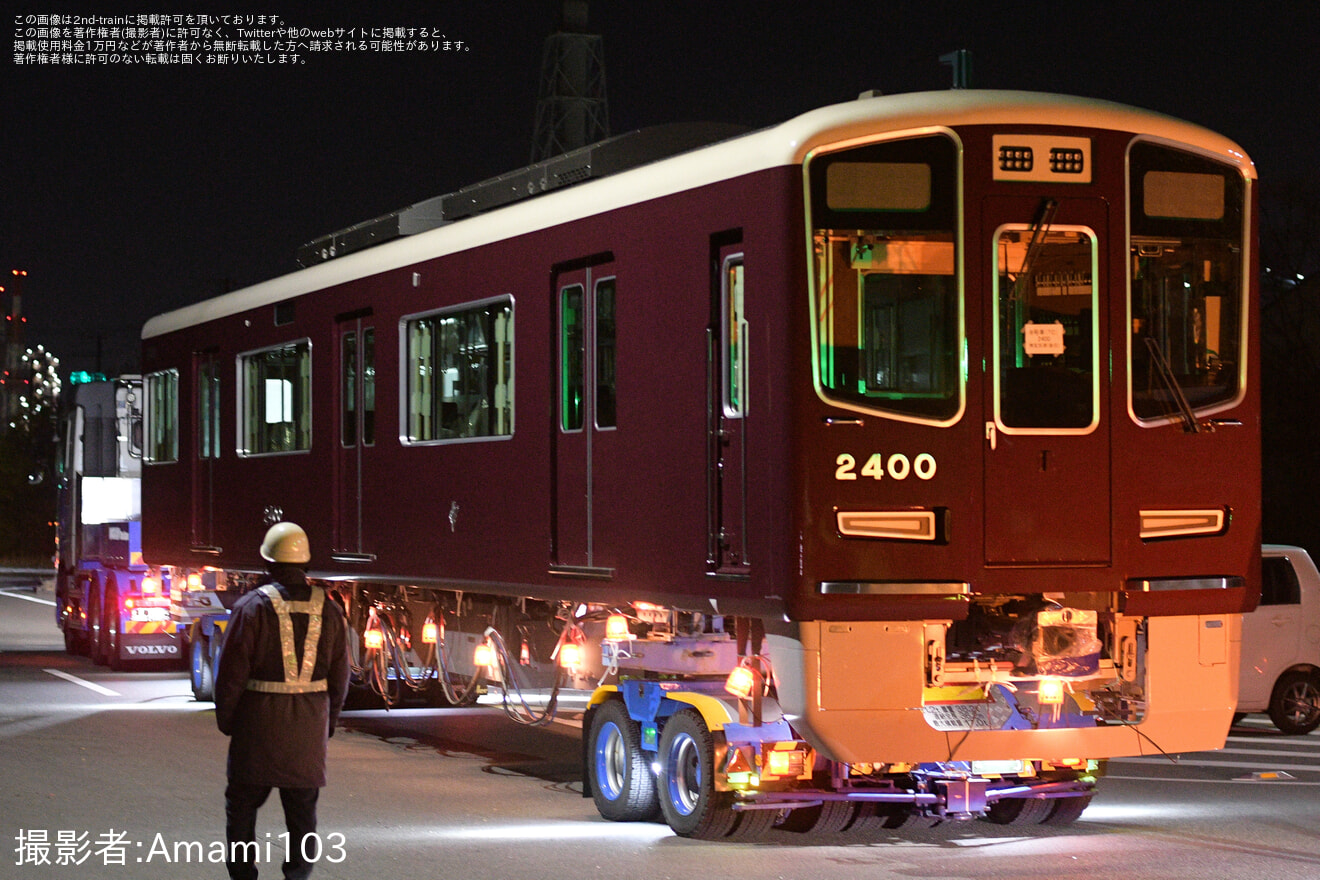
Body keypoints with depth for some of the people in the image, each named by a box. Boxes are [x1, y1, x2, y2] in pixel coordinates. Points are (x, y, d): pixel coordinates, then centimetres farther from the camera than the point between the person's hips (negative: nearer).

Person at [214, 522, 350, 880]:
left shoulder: (252, 606, -9)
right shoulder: (328, 609, 2)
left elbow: (232, 671, -9)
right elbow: (340, 675, 7)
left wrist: (225, 717, 3)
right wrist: (329, 719, 18)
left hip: (259, 719, -3)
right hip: (310, 724, 3)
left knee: (242, 801, 9)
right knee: (303, 807, 10)